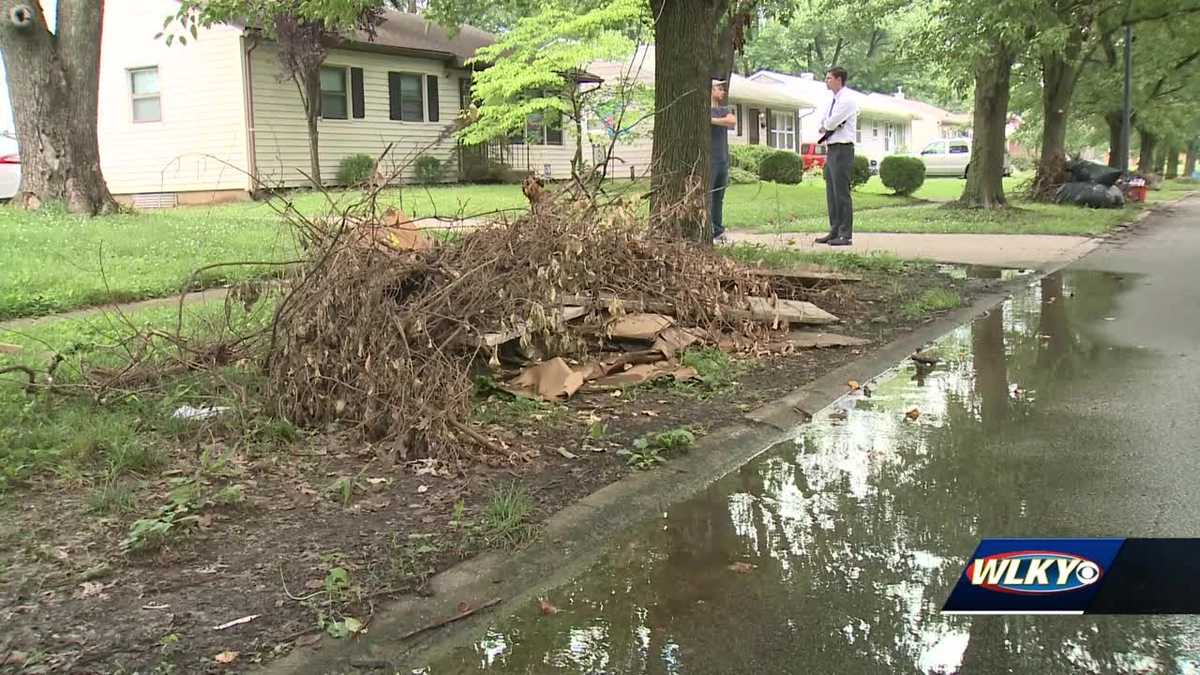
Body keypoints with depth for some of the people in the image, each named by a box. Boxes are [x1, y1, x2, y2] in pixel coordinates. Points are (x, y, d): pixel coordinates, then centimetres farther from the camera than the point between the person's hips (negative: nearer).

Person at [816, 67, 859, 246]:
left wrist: (825, 126, 5)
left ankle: (845, 235, -9)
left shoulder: (848, 99, -10)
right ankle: (835, 232, 16)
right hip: (831, 150, 9)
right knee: (831, 193, 10)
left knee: (842, 193, -10)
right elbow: (824, 125, 18)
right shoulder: (834, 101, 19)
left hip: (842, 149, -9)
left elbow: (831, 123, -17)